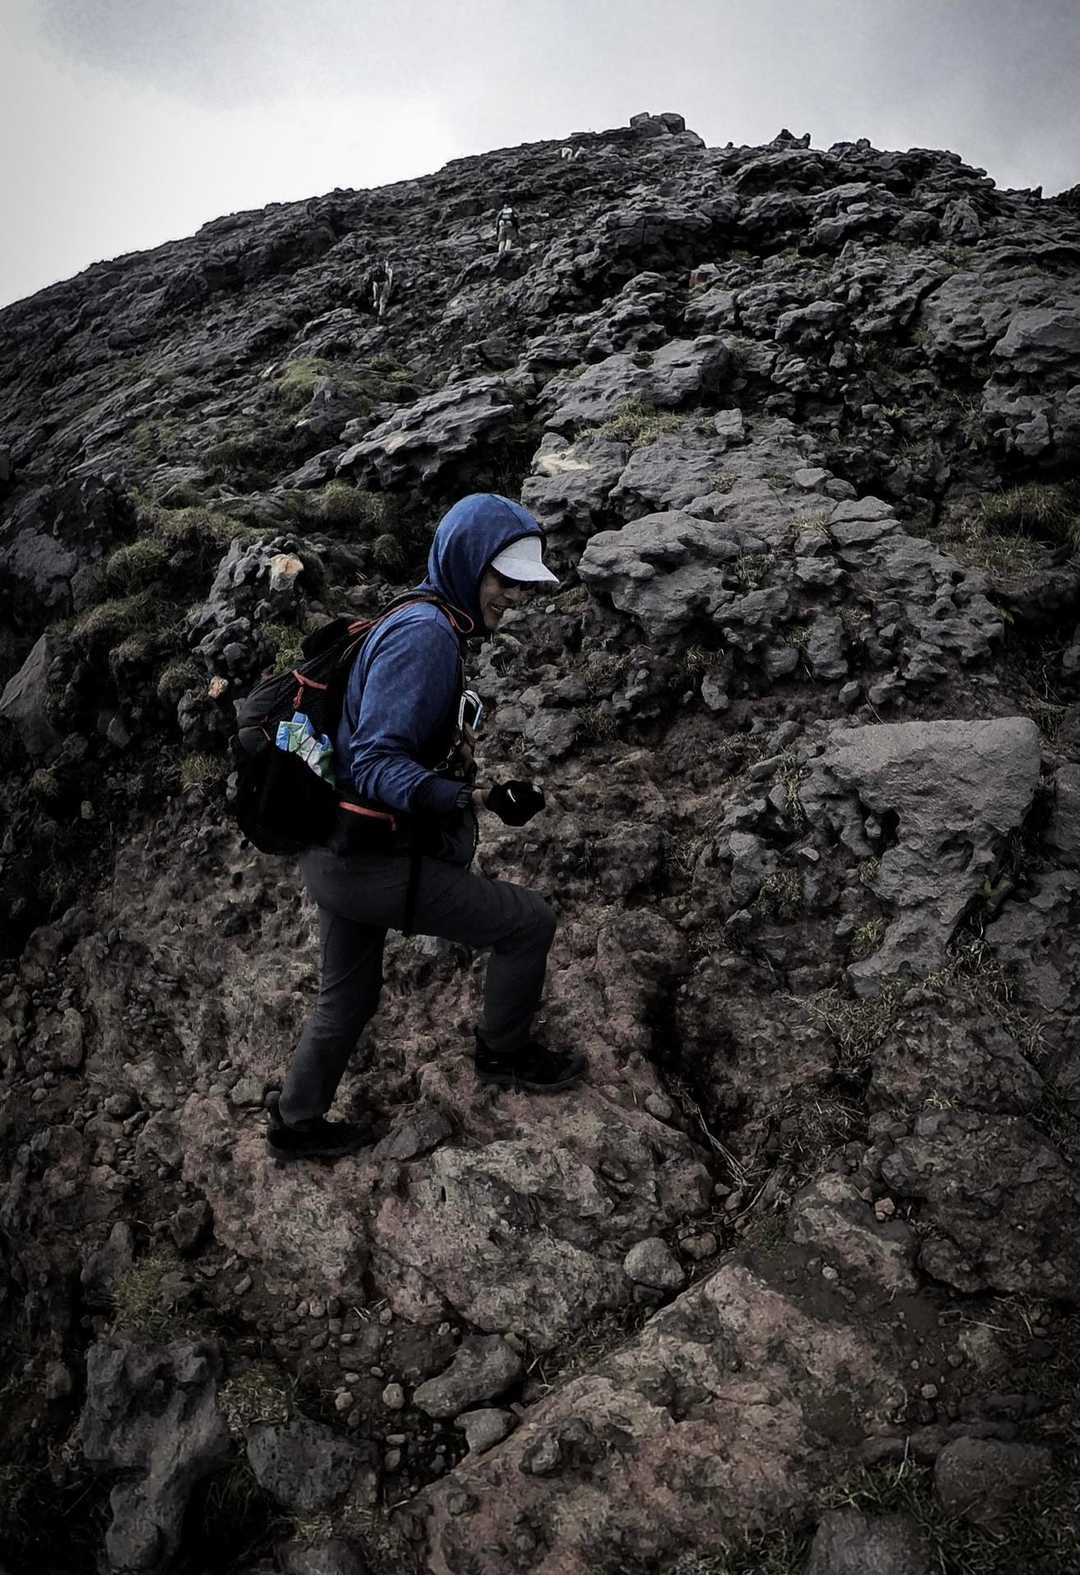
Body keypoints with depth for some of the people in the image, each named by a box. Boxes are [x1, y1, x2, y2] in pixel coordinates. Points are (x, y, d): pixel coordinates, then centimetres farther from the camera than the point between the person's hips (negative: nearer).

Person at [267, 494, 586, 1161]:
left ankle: (297, 1123, 43)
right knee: (530, 921, 2)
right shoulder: (426, 634, -20)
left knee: (348, 998, 26)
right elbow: (375, 766, -27)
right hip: (374, 864, -10)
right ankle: (505, 1053, 24)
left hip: (338, 854, 10)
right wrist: (477, 797, -39)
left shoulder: (418, 625, 12)